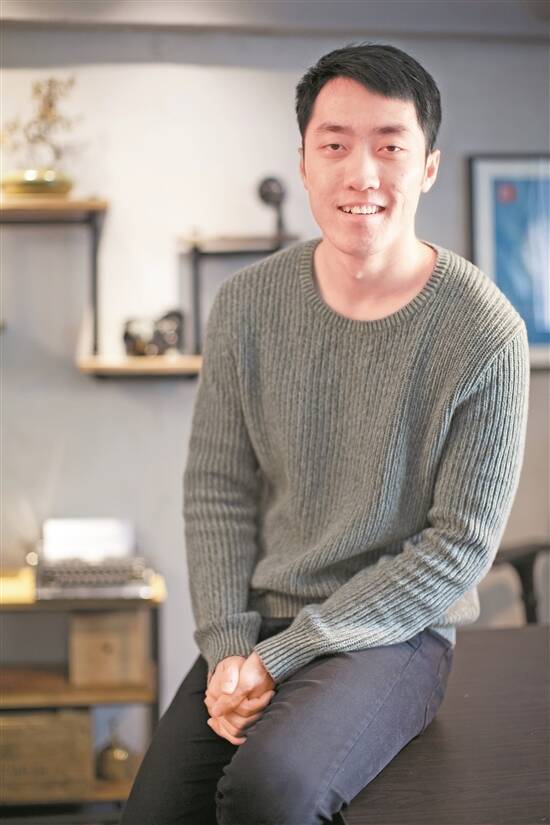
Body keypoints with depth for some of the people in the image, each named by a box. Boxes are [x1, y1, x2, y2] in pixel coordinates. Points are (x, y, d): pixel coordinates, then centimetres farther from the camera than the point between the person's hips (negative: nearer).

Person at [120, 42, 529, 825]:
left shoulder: (486, 334, -13)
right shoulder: (247, 303, -1)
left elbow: (460, 546, -12)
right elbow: (217, 487, 3)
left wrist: (281, 656, -14)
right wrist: (228, 648, -10)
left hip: (396, 634, -4)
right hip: (257, 626, 4)